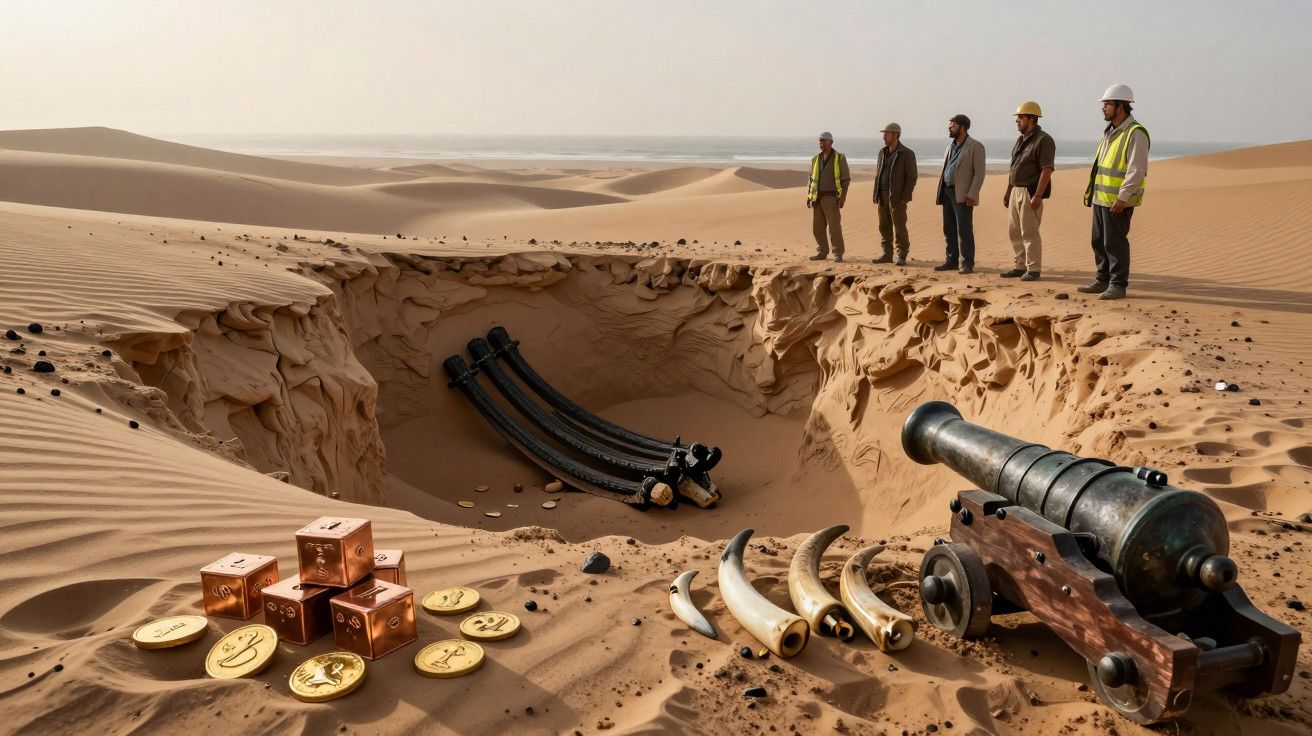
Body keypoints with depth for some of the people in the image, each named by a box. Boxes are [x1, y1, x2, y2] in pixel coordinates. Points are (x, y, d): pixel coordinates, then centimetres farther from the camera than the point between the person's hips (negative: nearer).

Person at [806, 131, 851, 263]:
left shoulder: (839, 158, -5)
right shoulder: (816, 159, 10)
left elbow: (846, 179, -5)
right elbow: (811, 178, 16)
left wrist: (842, 197, -13)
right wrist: (809, 196, 7)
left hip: (831, 198, -5)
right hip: (817, 198, 5)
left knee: (834, 225, -9)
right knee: (817, 226, 5)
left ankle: (838, 254, -2)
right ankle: (822, 252, 15)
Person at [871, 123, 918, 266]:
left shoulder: (907, 154, -5)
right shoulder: (882, 152, 15)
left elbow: (912, 177, -8)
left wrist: (905, 197, -15)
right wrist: (876, 194, 10)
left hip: (897, 197, -6)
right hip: (882, 196, 6)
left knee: (899, 227, -4)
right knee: (884, 227, 7)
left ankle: (902, 257, 1)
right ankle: (887, 255, 15)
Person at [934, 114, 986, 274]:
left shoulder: (976, 147, -6)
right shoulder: (950, 146, 17)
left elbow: (979, 173, -11)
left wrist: (971, 195, -18)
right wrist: (939, 193, 13)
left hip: (962, 195, -8)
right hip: (947, 192, 8)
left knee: (964, 230, -8)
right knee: (949, 229, 10)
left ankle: (967, 264, -3)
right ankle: (951, 261, 19)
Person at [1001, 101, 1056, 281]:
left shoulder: (1043, 140, -11)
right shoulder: (1021, 140, 16)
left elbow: (1047, 170, -18)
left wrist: (1038, 195, -24)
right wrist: (1007, 191, 19)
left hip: (1030, 192, -9)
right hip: (1016, 191, 9)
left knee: (1029, 232, -7)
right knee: (1015, 231, 11)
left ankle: (1033, 269, -1)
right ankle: (1020, 266, 19)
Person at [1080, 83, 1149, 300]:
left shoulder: (1135, 134, -13)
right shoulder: (1110, 132, 17)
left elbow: (1136, 170, -19)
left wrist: (1122, 198, -23)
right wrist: (1091, 191, 20)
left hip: (1118, 201, -9)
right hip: (1101, 198, 9)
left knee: (1115, 243, -6)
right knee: (1099, 241, 13)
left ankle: (1118, 285, 1)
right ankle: (1103, 280, 23)